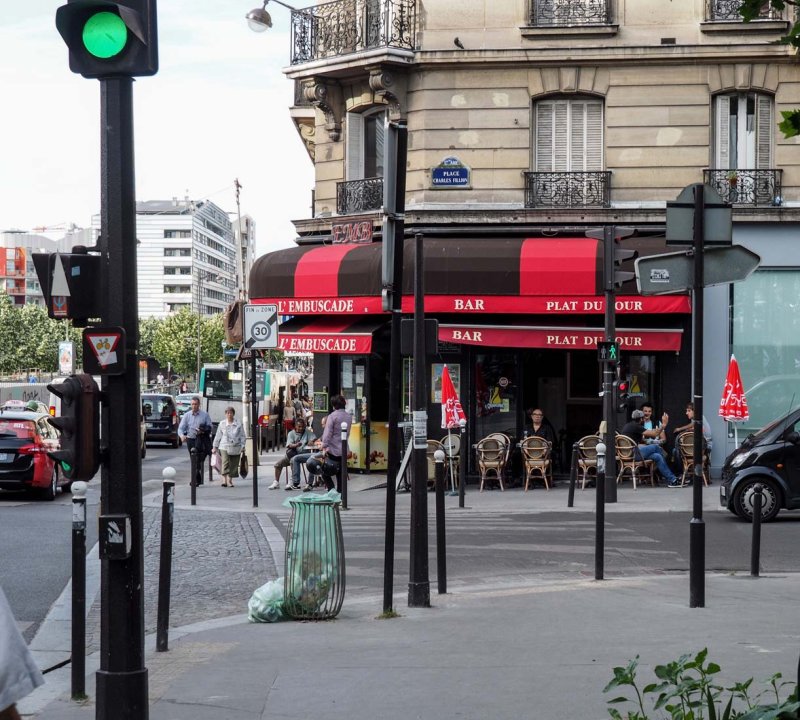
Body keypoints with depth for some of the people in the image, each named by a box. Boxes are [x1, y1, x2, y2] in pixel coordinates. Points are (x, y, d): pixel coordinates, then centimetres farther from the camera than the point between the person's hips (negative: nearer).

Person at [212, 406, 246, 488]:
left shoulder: (238, 424, 3)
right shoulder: (222, 424, 5)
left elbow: (243, 436, 7)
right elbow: (218, 436, 11)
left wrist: (242, 446, -2)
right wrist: (215, 447, 11)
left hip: (235, 448, 1)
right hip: (224, 447, -1)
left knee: (233, 465, 4)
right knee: (225, 463, -17)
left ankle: (230, 480, 15)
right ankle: (224, 480, -24)